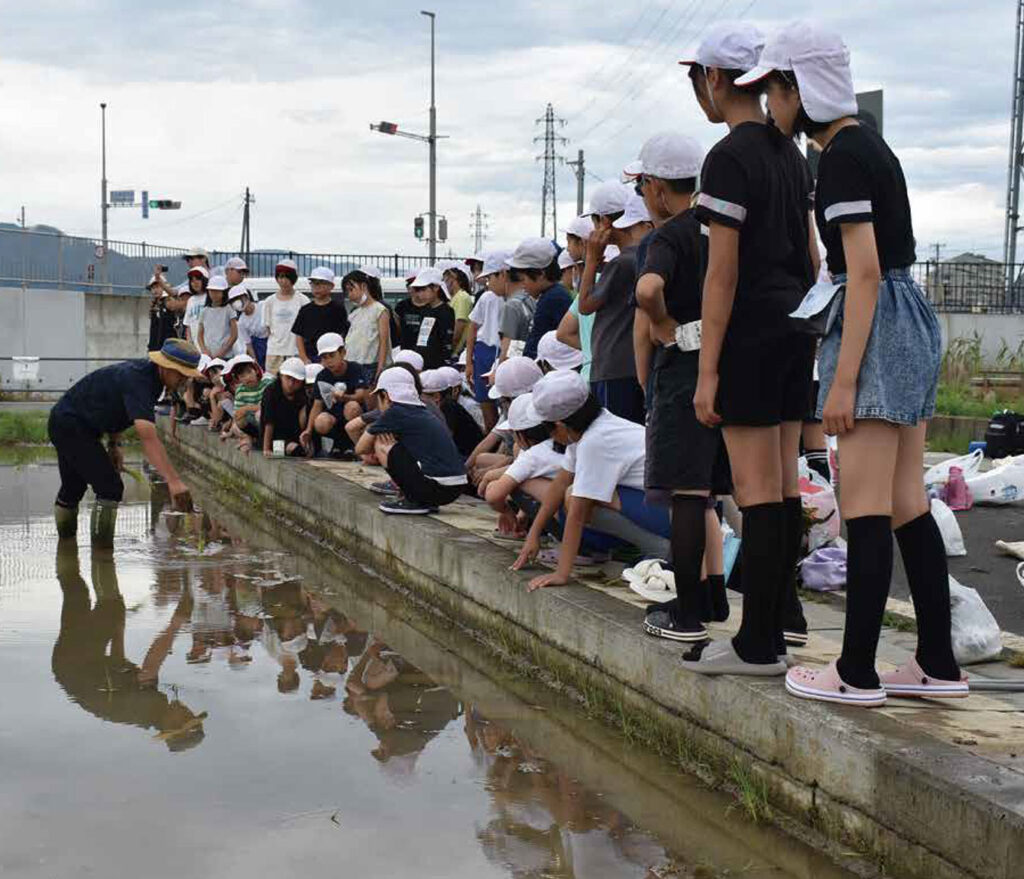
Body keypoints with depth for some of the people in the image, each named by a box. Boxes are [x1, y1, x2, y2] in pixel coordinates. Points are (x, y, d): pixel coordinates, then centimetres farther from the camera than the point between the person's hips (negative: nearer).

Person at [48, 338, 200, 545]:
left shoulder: (152, 377, -1)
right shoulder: (137, 380, -31)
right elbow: (147, 436, -43)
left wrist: (114, 444, 9)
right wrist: (173, 480, -50)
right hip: (69, 425, -10)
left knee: (73, 488, 24)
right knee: (110, 488, -14)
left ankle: (65, 537, 42)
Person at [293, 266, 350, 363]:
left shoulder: (338, 309, 2)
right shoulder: (305, 310, 11)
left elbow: (341, 337, -1)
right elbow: (299, 337, 10)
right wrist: (304, 359, -2)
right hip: (309, 358, 3)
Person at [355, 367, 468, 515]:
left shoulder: (394, 413, -1)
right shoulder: (423, 412, 20)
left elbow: (360, 448, 10)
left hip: (434, 488, -8)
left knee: (381, 444, 3)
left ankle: (412, 501, 3)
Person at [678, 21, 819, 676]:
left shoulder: (729, 159, -13)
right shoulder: (792, 155, 14)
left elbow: (723, 271, -16)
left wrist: (707, 370, -15)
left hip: (751, 333, -9)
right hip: (795, 327, 9)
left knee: (757, 488, -6)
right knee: (785, 481, 16)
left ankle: (759, 644, -2)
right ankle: (786, 611, 28)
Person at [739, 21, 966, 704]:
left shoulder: (842, 157, -13)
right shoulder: (870, 145, 17)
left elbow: (864, 271, -19)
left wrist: (843, 379, -20)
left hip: (876, 323, -10)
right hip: (910, 319, 10)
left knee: (866, 506, -6)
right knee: (907, 505, 10)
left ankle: (857, 673, 0)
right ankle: (939, 664, 15)